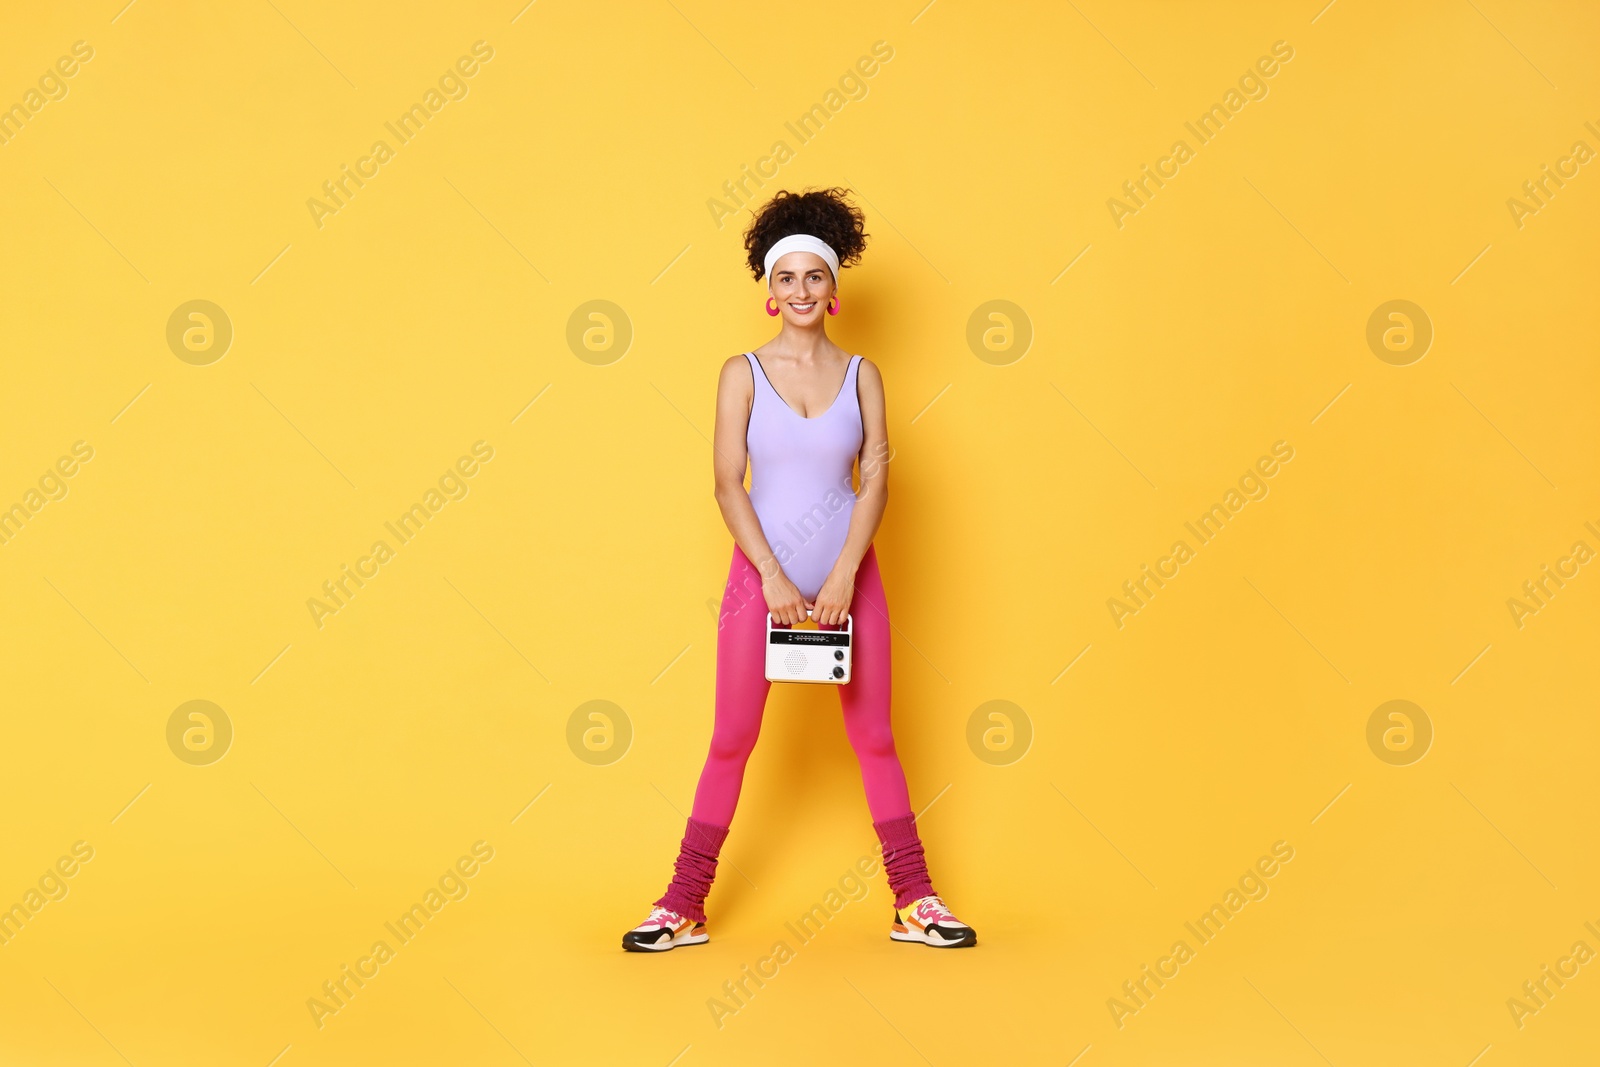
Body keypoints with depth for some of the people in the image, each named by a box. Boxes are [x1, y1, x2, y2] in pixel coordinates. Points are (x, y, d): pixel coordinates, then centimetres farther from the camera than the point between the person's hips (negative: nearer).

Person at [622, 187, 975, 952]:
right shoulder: (743, 373, -2)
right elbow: (728, 484, -6)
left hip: (849, 575, 2)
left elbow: (875, 479, -3)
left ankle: (914, 902, 17)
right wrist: (773, 578, -14)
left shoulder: (861, 375, 3)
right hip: (761, 574, -1)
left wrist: (843, 577, -14)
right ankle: (684, 905, 15)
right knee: (732, 740, 4)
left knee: (873, 736, 8)